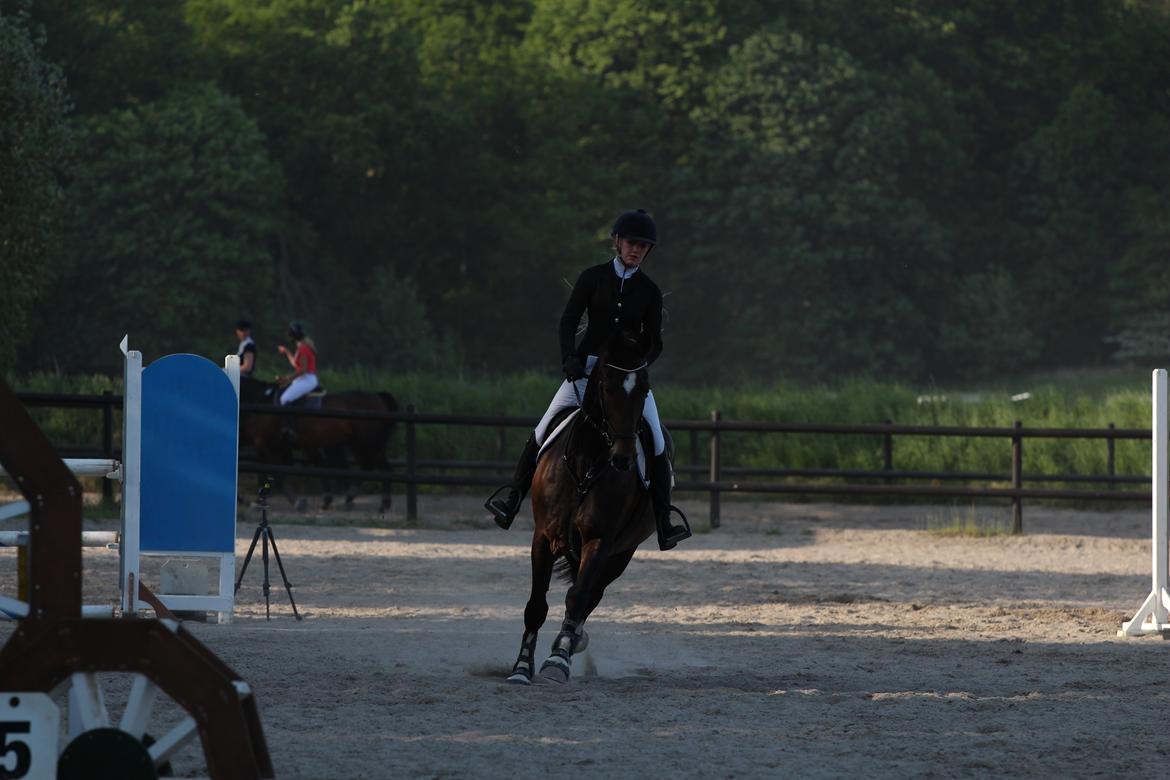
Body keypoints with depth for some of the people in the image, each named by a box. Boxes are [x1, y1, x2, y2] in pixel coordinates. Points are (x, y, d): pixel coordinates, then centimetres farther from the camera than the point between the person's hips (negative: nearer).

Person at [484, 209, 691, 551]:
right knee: (544, 429, -11)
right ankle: (512, 499, -5)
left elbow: (654, 341, 4)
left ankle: (665, 523, -14)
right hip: (587, 367, 0)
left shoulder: (649, 292, 4)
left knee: (656, 441, -14)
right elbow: (567, 322, -3)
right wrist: (569, 358, -20)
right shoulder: (592, 278, 1)